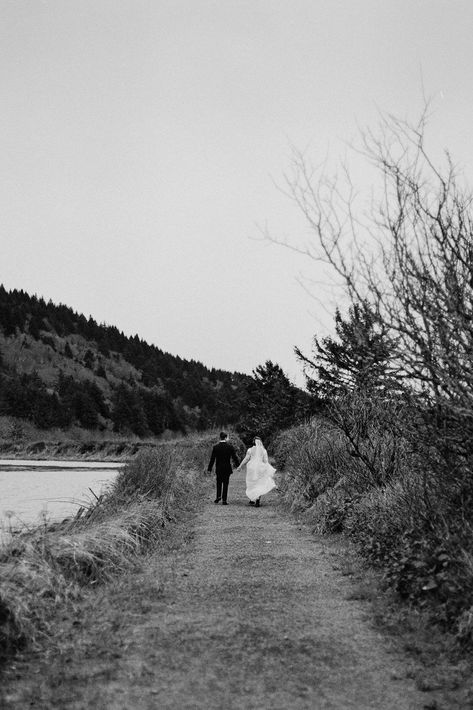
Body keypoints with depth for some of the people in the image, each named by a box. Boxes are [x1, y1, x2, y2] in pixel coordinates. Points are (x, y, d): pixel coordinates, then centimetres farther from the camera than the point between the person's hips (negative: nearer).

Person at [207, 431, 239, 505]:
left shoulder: (215, 447, -5)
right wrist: (237, 466, 7)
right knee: (225, 483, 5)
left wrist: (209, 469, 2)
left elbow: (212, 459, -3)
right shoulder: (230, 446, -7)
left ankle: (218, 496, 2)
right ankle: (224, 500, 3)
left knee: (219, 482, 17)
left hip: (218, 468, 1)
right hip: (227, 468, -1)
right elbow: (234, 457, -4)